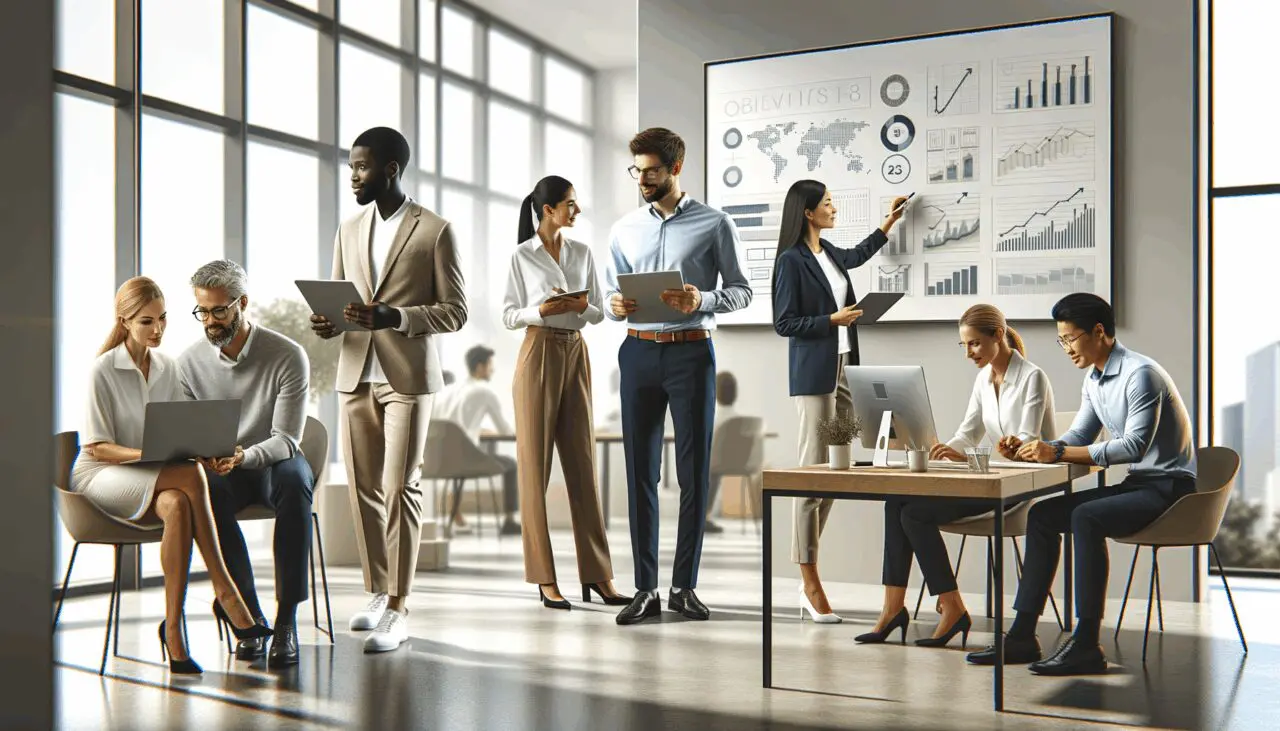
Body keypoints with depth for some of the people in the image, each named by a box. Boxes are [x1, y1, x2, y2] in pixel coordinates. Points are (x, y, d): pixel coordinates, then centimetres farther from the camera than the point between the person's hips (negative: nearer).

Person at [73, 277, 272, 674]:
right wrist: (146, 455, -27)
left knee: (177, 506, -34)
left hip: (156, 479, 5)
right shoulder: (104, 369, -8)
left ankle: (174, 630, -33)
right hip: (101, 476, -5)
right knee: (190, 477, -34)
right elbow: (97, 447, -11)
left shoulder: (167, 367, 9)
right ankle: (224, 592, -30)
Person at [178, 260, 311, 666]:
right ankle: (249, 616, -25)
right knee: (204, 491, -35)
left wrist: (242, 457, -34)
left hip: (274, 464, -2)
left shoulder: (288, 356, -11)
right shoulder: (189, 362, 0)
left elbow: (286, 440, -14)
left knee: (294, 477, -38)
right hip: (219, 471, 2)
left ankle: (287, 619, -35)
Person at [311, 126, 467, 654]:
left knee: (401, 488, -8)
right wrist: (327, 322, -3)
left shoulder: (435, 231, -1)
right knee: (362, 488, 6)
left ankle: (397, 611, -5)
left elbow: (455, 312, -4)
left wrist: (392, 317, -18)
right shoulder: (349, 231, 16)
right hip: (356, 374, 5)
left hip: (408, 376, -5)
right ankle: (377, 593, 19)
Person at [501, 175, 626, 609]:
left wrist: (582, 307, -12)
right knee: (535, 464, -3)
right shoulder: (522, 256, -1)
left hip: (577, 356, 5)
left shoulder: (583, 253, 11)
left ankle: (597, 574, 6)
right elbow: (509, 317, -1)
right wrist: (542, 311, -20)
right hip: (539, 355, -4)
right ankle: (545, 577, 2)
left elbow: (598, 313, 10)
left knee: (582, 463, 4)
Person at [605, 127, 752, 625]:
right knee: (640, 471, 2)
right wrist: (615, 306, -8)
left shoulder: (714, 224, 2)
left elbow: (741, 291, 3)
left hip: (692, 352, -3)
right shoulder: (624, 230, 12)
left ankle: (684, 586, 11)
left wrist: (701, 299, -16)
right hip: (639, 353, 3)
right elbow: (612, 295, 15)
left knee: (694, 471, 1)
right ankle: (645, 588, 8)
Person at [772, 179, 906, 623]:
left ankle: (808, 576, 13)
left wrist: (888, 225, 41)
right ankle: (810, 582, -1)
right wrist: (832, 319, -13)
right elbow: (783, 324, -11)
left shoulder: (828, 252, 14)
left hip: (843, 370, 9)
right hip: (814, 374, -9)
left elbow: (854, 257, 38)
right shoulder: (791, 260, -10)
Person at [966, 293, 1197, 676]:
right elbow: (1078, 437, 15)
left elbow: (1135, 445, -27)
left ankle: (1086, 645, -28)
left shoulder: (1140, 373, -18)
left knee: (1086, 517, -31)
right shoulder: (1094, 380, 11)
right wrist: (1033, 449, -5)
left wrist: (1058, 453, -29)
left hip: (1169, 486, -9)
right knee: (1042, 514, -2)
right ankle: (1022, 636, -5)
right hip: (1135, 484, 9)